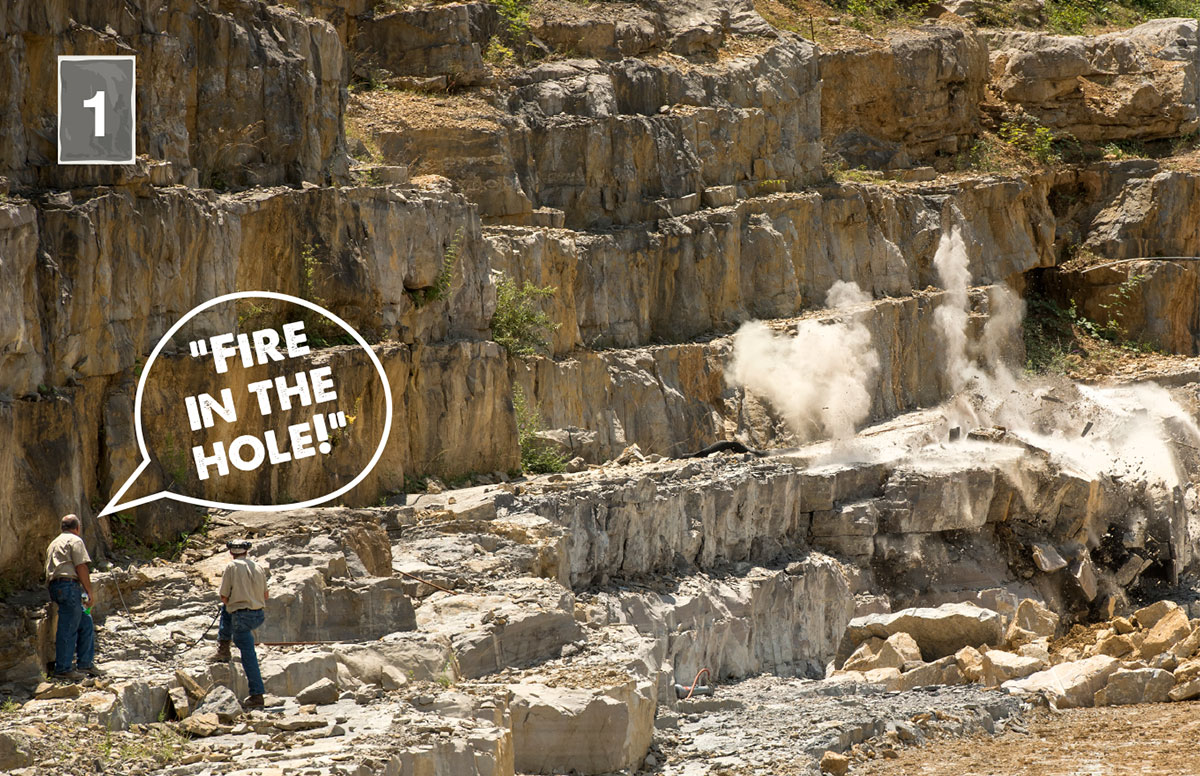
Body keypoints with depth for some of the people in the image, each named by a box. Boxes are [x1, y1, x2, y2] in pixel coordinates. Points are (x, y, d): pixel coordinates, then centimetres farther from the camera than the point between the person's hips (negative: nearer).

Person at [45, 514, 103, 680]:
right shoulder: (75, 541, -2)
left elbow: (50, 568, 26)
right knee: (68, 629, -8)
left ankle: (85, 664, 14)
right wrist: (90, 592, -8)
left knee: (86, 625, 13)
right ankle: (63, 669, -9)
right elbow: (81, 567, -10)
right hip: (70, 584, -9)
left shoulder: (54, 543, 26)